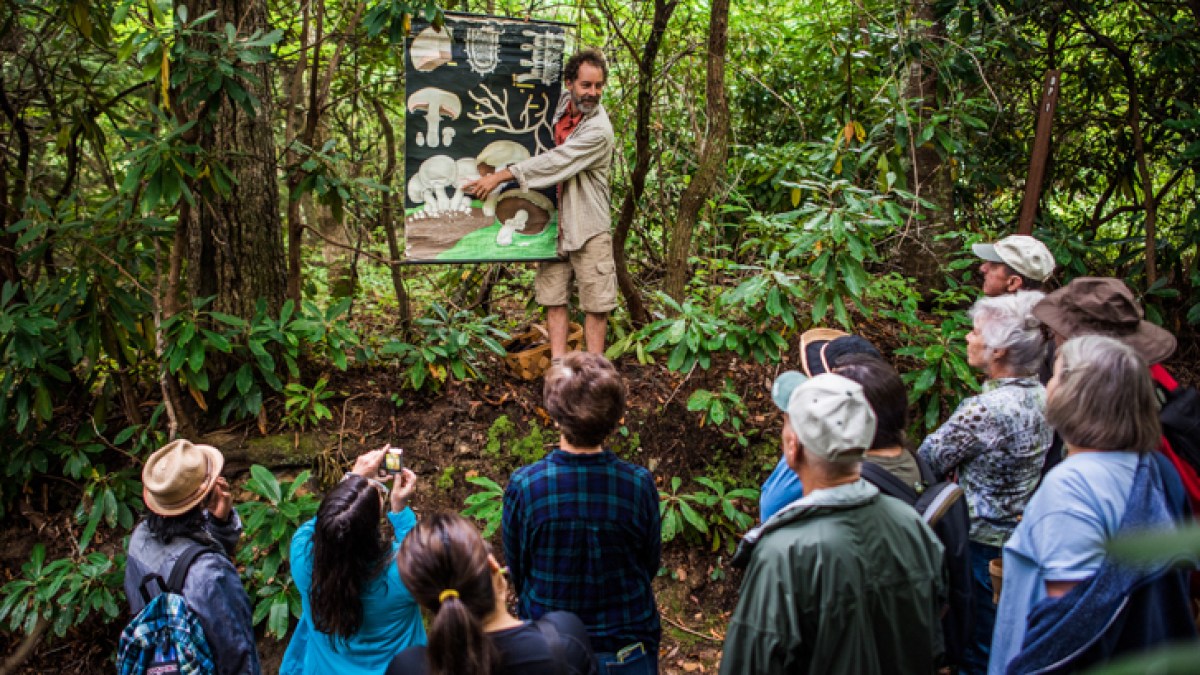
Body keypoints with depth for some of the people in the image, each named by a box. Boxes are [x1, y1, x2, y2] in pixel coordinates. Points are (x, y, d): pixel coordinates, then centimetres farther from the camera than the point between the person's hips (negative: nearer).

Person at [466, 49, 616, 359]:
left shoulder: (599, 130, -20)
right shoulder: (562, 101, 1)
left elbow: (554, 163, -23)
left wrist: (500, 176, -21)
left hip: (588, 225, -6)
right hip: (554, 220, 6)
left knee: (595, 302, 0)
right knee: (554, 297, 6)